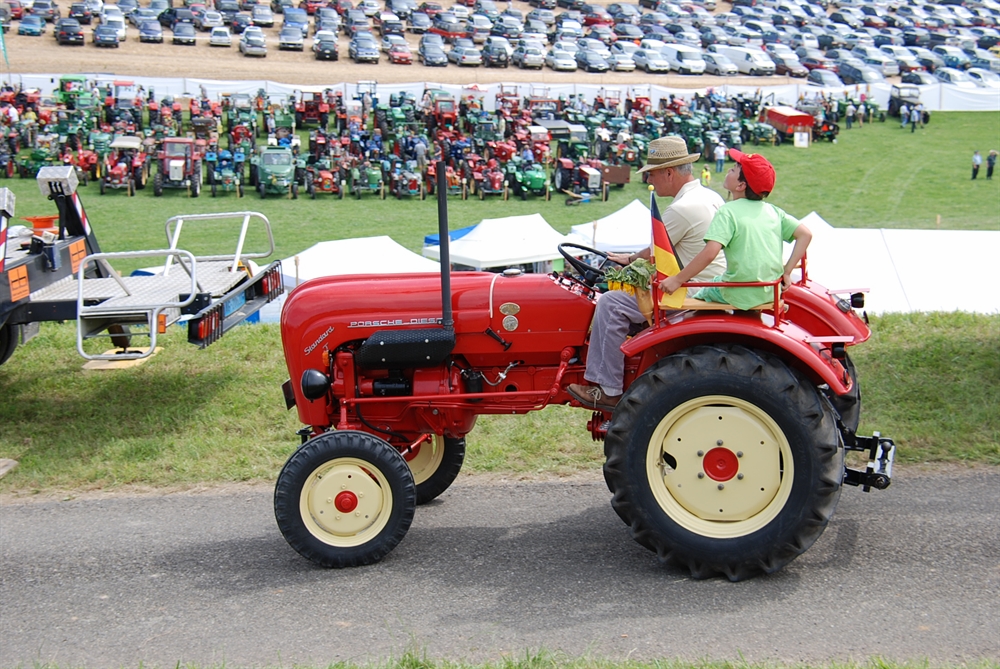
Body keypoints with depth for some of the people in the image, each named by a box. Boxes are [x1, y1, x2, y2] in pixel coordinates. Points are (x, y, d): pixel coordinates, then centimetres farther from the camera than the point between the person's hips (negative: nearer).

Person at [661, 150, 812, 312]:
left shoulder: (728, 212, -14)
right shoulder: (773, 211, 4)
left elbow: (710, 252, -25)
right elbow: (805, 234, 2)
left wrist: (677, 280, -20)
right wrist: (786, 271, 5)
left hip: (741, 296, -6)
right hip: (771, 294, 6)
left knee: (697, 297, 21)